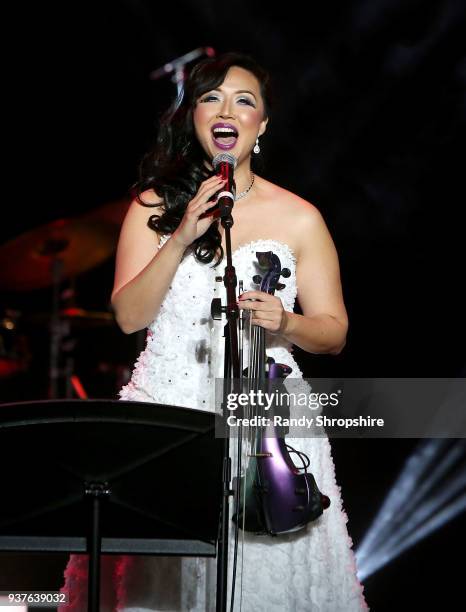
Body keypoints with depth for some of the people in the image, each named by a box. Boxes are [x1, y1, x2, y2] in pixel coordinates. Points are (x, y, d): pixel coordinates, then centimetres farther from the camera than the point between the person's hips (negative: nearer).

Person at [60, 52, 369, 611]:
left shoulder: (299, 219, 6)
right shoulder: (154, 206, 8)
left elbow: (334, 333, 8)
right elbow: (127, 315, 0)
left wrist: (285, 322, -14)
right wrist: (182, 239, -12)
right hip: (166, 408, 1)